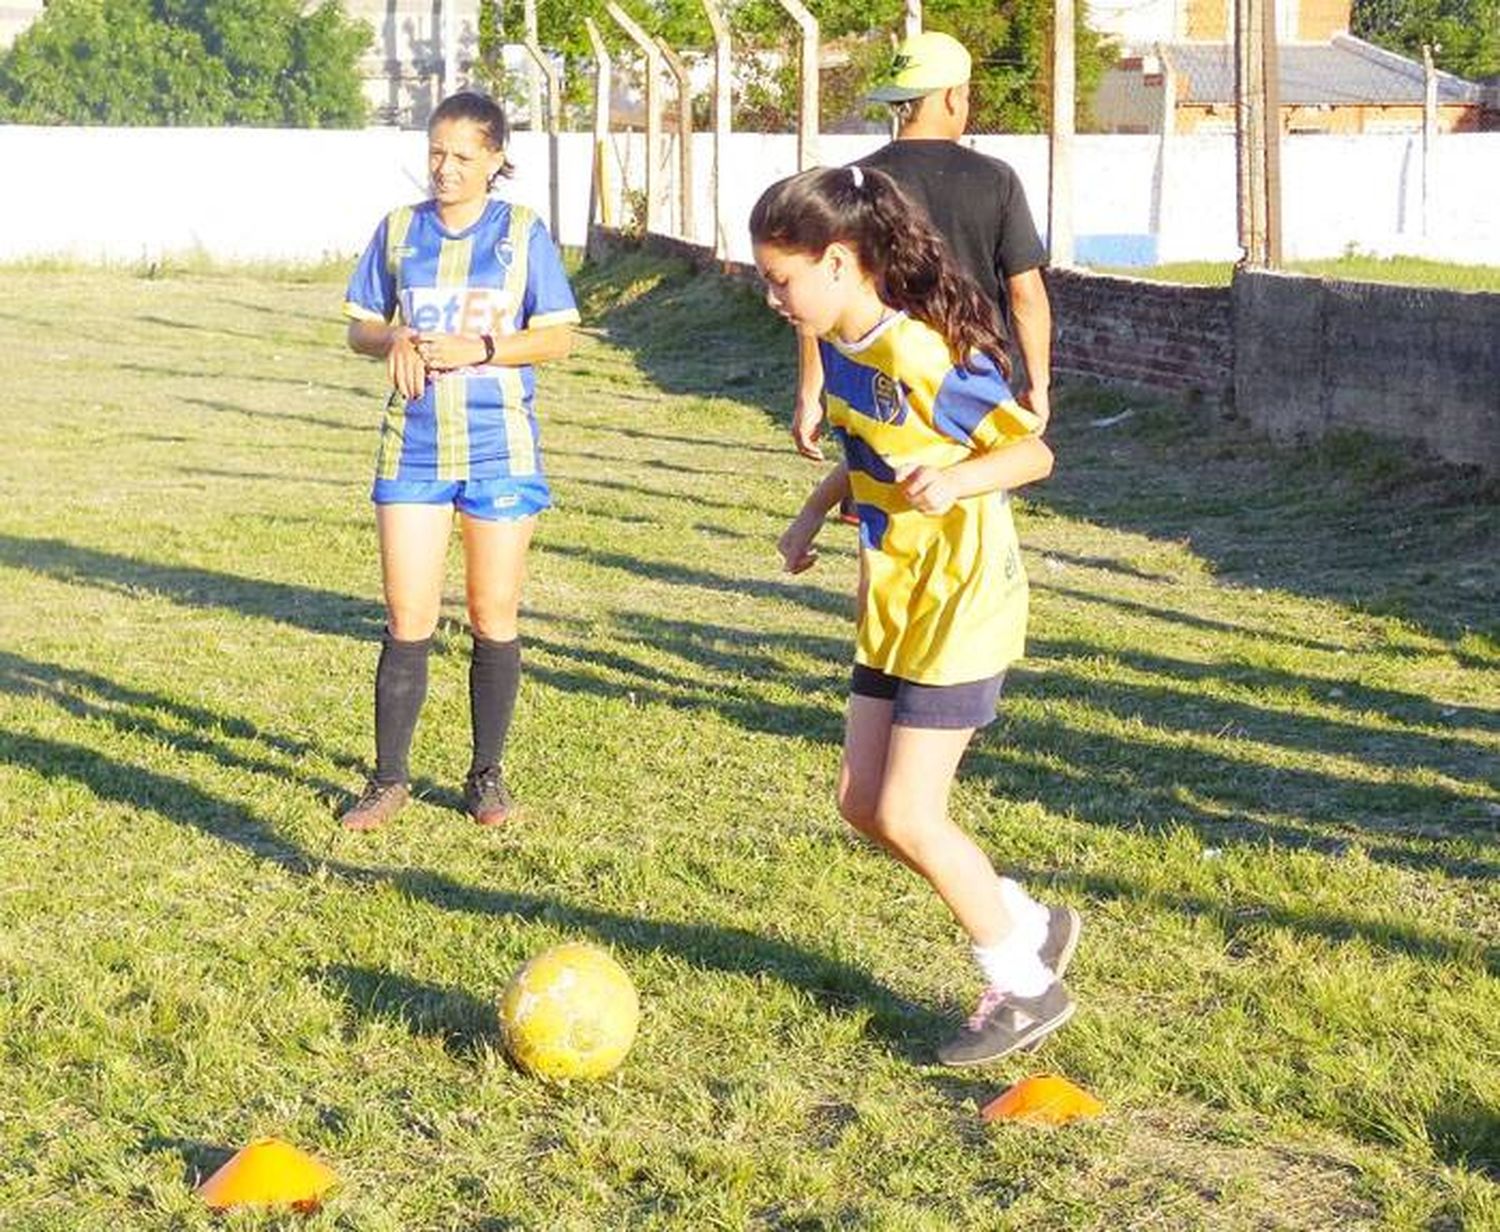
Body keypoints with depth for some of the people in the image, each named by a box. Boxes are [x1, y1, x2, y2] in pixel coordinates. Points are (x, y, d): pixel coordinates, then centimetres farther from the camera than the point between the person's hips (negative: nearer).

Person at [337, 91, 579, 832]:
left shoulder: (522, 233, 0)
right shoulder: (398, 230, 6)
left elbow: (558, 336, -3)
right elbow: (359, 327, 12)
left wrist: (479, 348, -16)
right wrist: (393, 339, -10)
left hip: (500, 449, -1)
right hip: (413, 449, 1)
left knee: (494, 621, 6)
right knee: (408, 622, -1)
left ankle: (487, 777, 18)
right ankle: (389, 780, 9)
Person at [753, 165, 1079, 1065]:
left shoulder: (925, 358, -24)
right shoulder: (842, 347, 3)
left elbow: (1032, 453, -18)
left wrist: (955, 481, -34)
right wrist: (816, 512, 12)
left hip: (962, 605, -9)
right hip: (894, 606, 9)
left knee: (907, 815, -7)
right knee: (863, 802, 9)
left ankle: (1027, 989, 10)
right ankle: (1030, 926, 24)